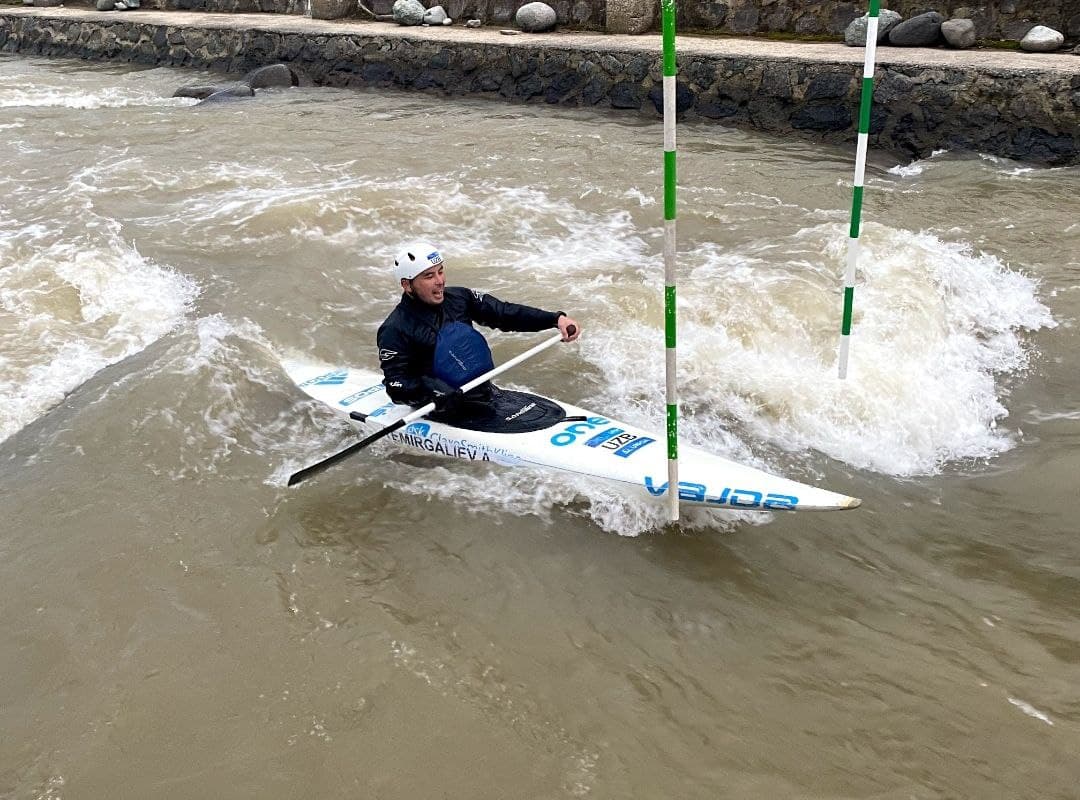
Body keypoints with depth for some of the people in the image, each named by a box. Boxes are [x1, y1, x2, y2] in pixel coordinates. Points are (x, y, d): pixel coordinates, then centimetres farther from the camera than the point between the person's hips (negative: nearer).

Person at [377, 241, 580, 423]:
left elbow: (506, 313, 6)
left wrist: (556, 319, -6)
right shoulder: (394, 331, -10)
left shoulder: (458, 298, 6)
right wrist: (438, 397, -32)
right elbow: (397, 386, -15)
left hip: (484, 395, 7)